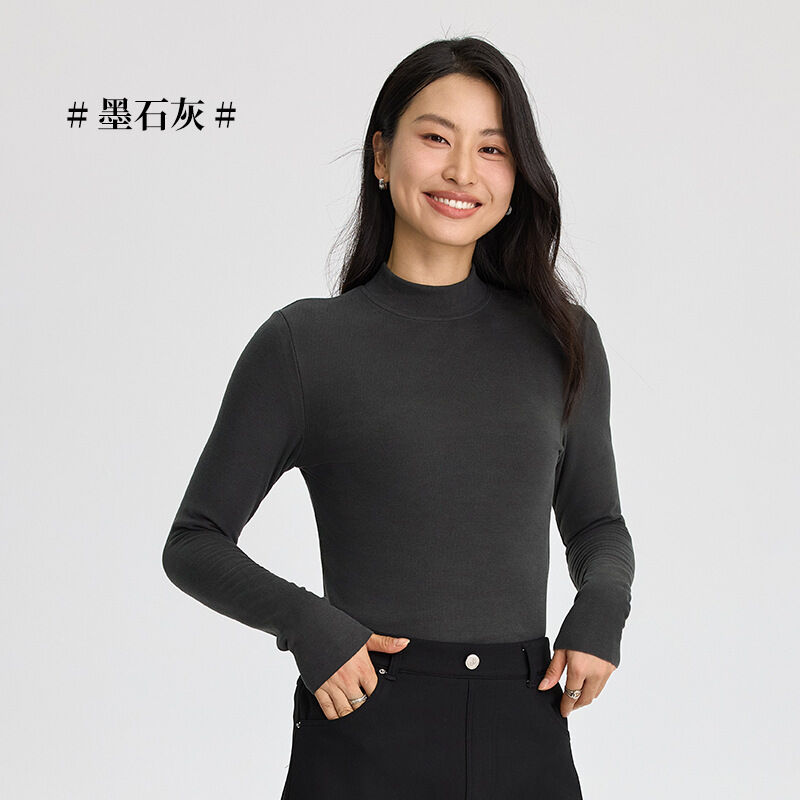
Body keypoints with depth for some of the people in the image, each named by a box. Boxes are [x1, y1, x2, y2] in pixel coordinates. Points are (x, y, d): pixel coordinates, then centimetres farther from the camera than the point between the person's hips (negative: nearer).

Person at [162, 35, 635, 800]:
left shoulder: (559, 337, 5)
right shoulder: (303, 342, -2)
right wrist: (307, 624, -15)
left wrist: (601, 609, -5)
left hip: (526, 733, 3)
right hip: (366, 725, -2)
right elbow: (195, 543, 2)